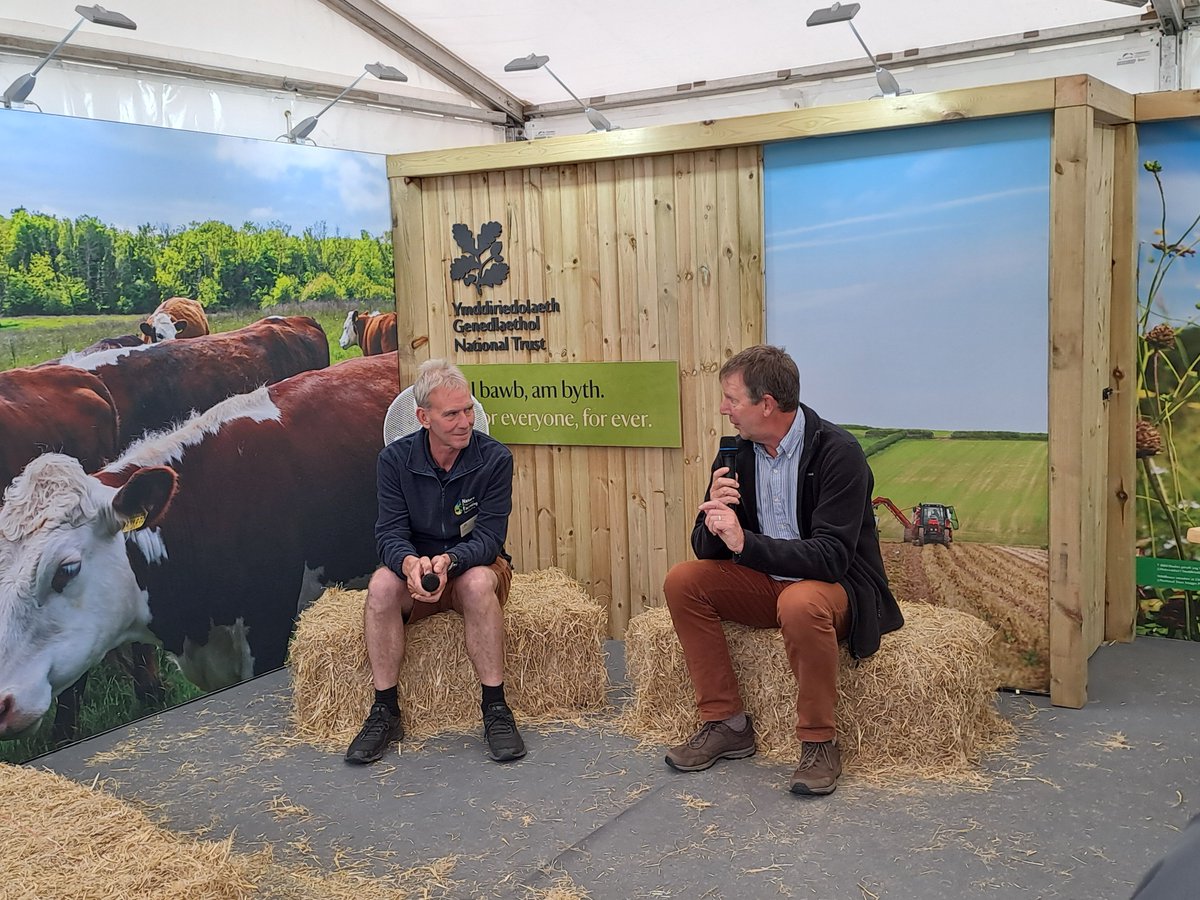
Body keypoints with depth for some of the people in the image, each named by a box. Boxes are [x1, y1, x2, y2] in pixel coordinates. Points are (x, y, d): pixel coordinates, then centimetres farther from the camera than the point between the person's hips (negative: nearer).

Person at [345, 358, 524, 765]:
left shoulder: (494, 458, -13)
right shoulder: (395, 458, -7)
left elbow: (489, 537, -16)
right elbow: (390, 533, -13)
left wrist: (447, 560, -38)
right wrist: (410, 562, -37)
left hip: (474, 563, -1)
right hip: (416, 568, 2)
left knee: (478, 583, -37)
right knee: (381, 585, -31)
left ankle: (495, 708, -25)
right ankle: (385, 713, -19)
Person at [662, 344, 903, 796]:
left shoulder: (838, 452, -19)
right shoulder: (737, 452, 0)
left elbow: (832, 556, -26)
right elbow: (707, 549, 3)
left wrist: (746, 543, -34)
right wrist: (715, 515, -21)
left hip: (838, 585, -6)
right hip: (767, 582, 7)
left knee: (800, 603, -38)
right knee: (683, 580, -13)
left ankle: (819, 742, -17)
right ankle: (726, 723, -5)